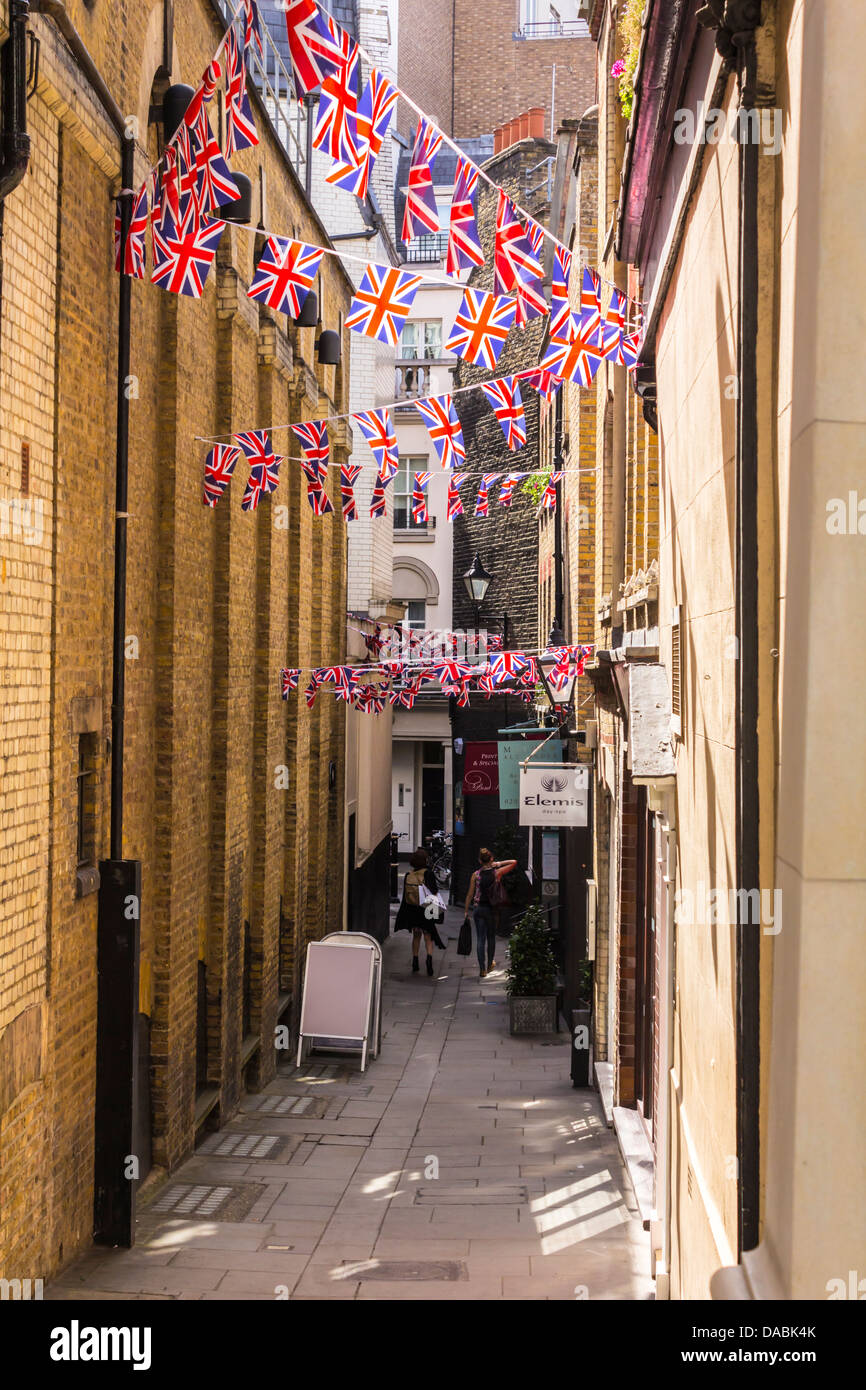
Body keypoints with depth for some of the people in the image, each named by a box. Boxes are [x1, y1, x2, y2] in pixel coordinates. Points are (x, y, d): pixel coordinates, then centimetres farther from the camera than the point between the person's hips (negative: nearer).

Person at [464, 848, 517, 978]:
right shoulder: (497, 873, -6)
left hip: (479, 908, 0)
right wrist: (499, 863, 7)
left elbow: (470, 895, -1)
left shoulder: (476, 875, -5)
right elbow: (514, 862, 5)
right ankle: (490, 964, 32)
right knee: (491, 937, 17)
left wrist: (466, 911, 8)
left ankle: (482, 969, -3)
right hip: (492, 909, 0)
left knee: (480, 939, 3)